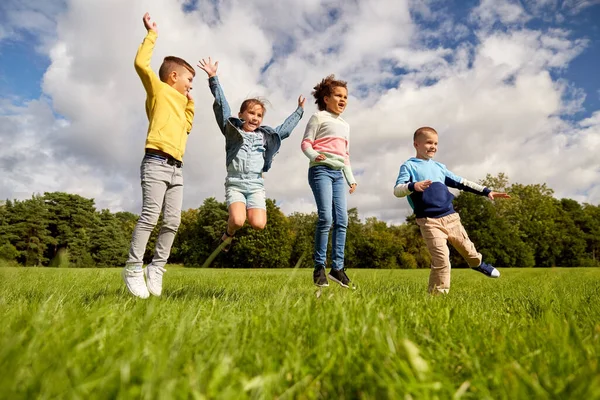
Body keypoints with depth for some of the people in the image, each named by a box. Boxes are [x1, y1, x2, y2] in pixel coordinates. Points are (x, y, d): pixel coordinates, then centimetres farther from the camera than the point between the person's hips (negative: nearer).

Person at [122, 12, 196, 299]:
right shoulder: (158, 90, 7)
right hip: (157, 163, -8)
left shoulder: (180, 104, 28)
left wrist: (190, 103, 34)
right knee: (150, 215, -15)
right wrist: (152, 34, 4)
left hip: (177, 169, 8)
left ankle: (156, 268, 5)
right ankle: (133, 268, -9)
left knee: (172, 221, -1)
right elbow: (141, 63, -6)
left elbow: (186, 126, 42)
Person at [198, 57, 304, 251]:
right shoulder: (232, 130, 6)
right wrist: (213, 78, -5)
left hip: (256, 185, 2)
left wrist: (299, 110, 32)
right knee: (237, 221, -23)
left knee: (258, 224, -18)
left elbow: (286, 127, 26)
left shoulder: (265, 135, 13)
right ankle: (229, 234, 12)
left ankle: (248, 209, 16)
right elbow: (221, 105, 0)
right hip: (234, 183, -2)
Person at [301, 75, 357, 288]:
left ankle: (337, 267, 4)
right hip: (321, 169, -7)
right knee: (326, 217, -17)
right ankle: (319, 267, -8)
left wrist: (351, 178, 21)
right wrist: (314, 155, -24)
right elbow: (306, 142, -3)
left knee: (342, 220, -2)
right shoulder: (319, 117, 6)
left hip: (338, 174, 7)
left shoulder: (345, 125, 26)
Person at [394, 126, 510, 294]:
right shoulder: (409, 166, -2)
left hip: (451, 217, 6)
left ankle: (478, 263, 56)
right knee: (441, 259, -16)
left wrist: (486, 191, 16)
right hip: (429, 221, -6)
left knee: (466, 248, 23)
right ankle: (438, 293, 0)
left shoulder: (439, 167, 17)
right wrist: (413, 186, -34)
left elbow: (461, 182, 20)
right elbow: (397, 190, -14)